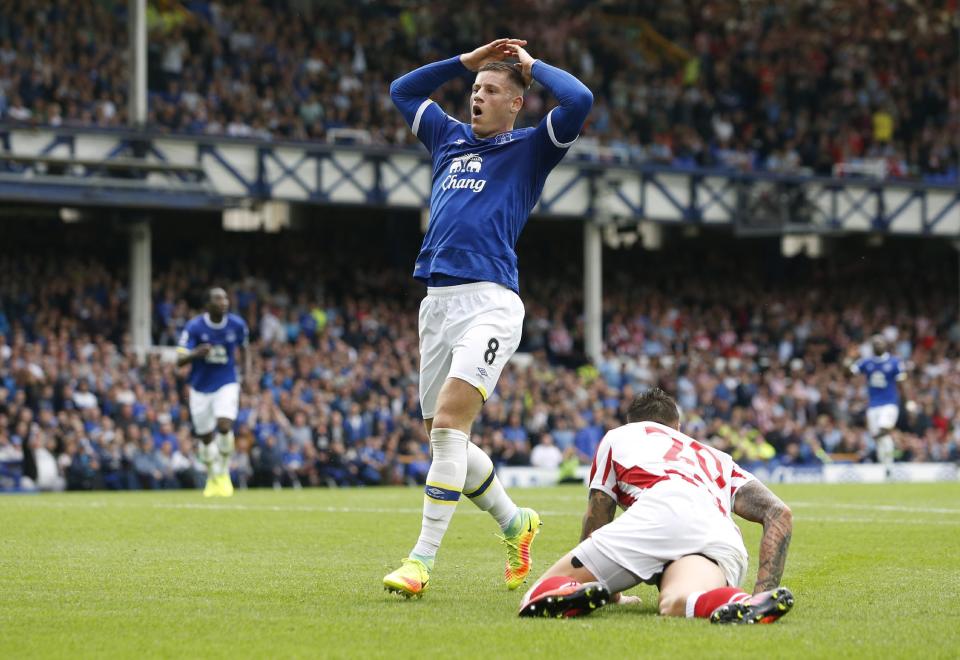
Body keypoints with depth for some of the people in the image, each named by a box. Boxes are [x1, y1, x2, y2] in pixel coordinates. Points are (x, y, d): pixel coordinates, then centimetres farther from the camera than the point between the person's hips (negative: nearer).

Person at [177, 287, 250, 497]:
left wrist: (247, 369, -1)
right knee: (206, 437, 6)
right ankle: (213, 478, 31)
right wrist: (197, 353, -35)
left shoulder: (237, 324, -5)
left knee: (224, 426, -22)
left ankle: (224, 473, 0)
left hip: (227, 385, 0)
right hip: (201, 388, 0)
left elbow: (244, 348, 14)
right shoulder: (194, 327, -12)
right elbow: (180, 360, -15)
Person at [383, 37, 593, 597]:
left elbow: (580, 101, -8)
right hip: (437, 301, 7)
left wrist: (532, 66, 7)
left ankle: (423, 559, -22)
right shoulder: (450, 138, 23)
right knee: (442, 436, 8)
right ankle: (515, 524, 29)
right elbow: (402, 90, 36)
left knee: (449, 421, -20)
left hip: (489, 302, -7)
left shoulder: (530, 148, 7)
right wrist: (466, 61, 27)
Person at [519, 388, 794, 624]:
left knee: (536, 598, 4)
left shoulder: (618, 437, 36)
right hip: (725, 540, 2)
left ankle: (570, 593, -33)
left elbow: (594, 526, 40)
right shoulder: (717, 459, 41)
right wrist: (764, 589, 17)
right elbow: (779, 513, 24)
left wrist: (608, 592, 57)